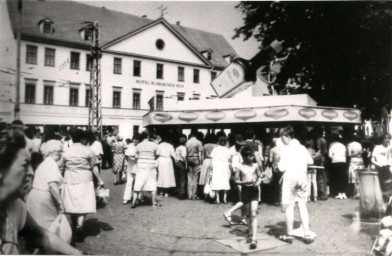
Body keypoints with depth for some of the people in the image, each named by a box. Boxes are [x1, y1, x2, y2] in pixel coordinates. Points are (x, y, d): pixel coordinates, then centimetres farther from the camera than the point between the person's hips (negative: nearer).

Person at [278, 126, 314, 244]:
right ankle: (307, 234, 7)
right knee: (302, 206, 9)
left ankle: (289, 235, 10)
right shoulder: (302, 148, 3)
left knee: (289, 207, 3)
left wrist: (279, 164, 5)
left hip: (290, 178, -5)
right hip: (302, 178, 5)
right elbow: (310, 161, 12)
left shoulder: (285, 149, -12)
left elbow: (282, 168, -15)